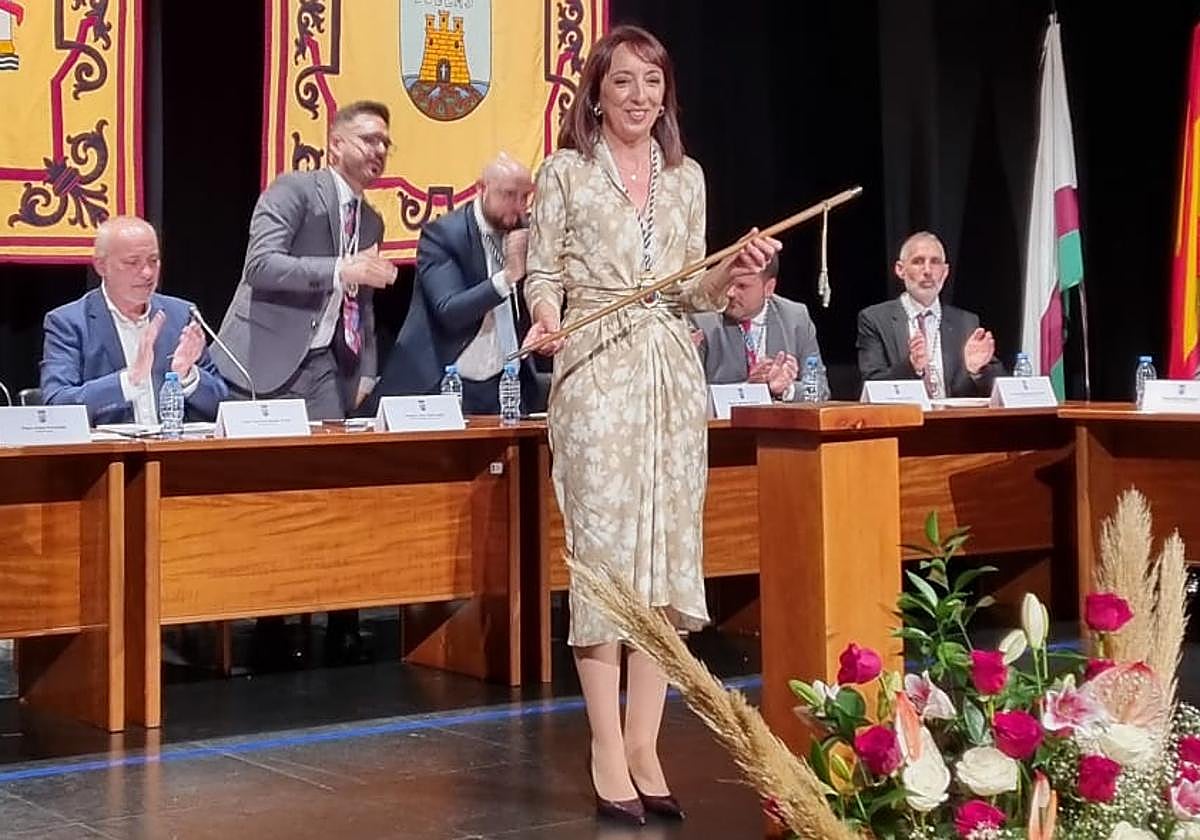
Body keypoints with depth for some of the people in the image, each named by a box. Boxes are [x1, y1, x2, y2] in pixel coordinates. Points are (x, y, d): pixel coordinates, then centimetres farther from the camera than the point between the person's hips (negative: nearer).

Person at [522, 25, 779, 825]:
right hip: (597, 373, -4)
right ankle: (609, 753, -1)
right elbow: (543, 272, -1)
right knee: (605, 553, -6)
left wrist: (734, 271, -5)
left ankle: (645, 746, 8)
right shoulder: (566, 171, 2)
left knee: (668, 554, 2)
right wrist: (547, 317, -22)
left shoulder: (688, 176, 13)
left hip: (674, 374, 5)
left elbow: (693, 291, 15)